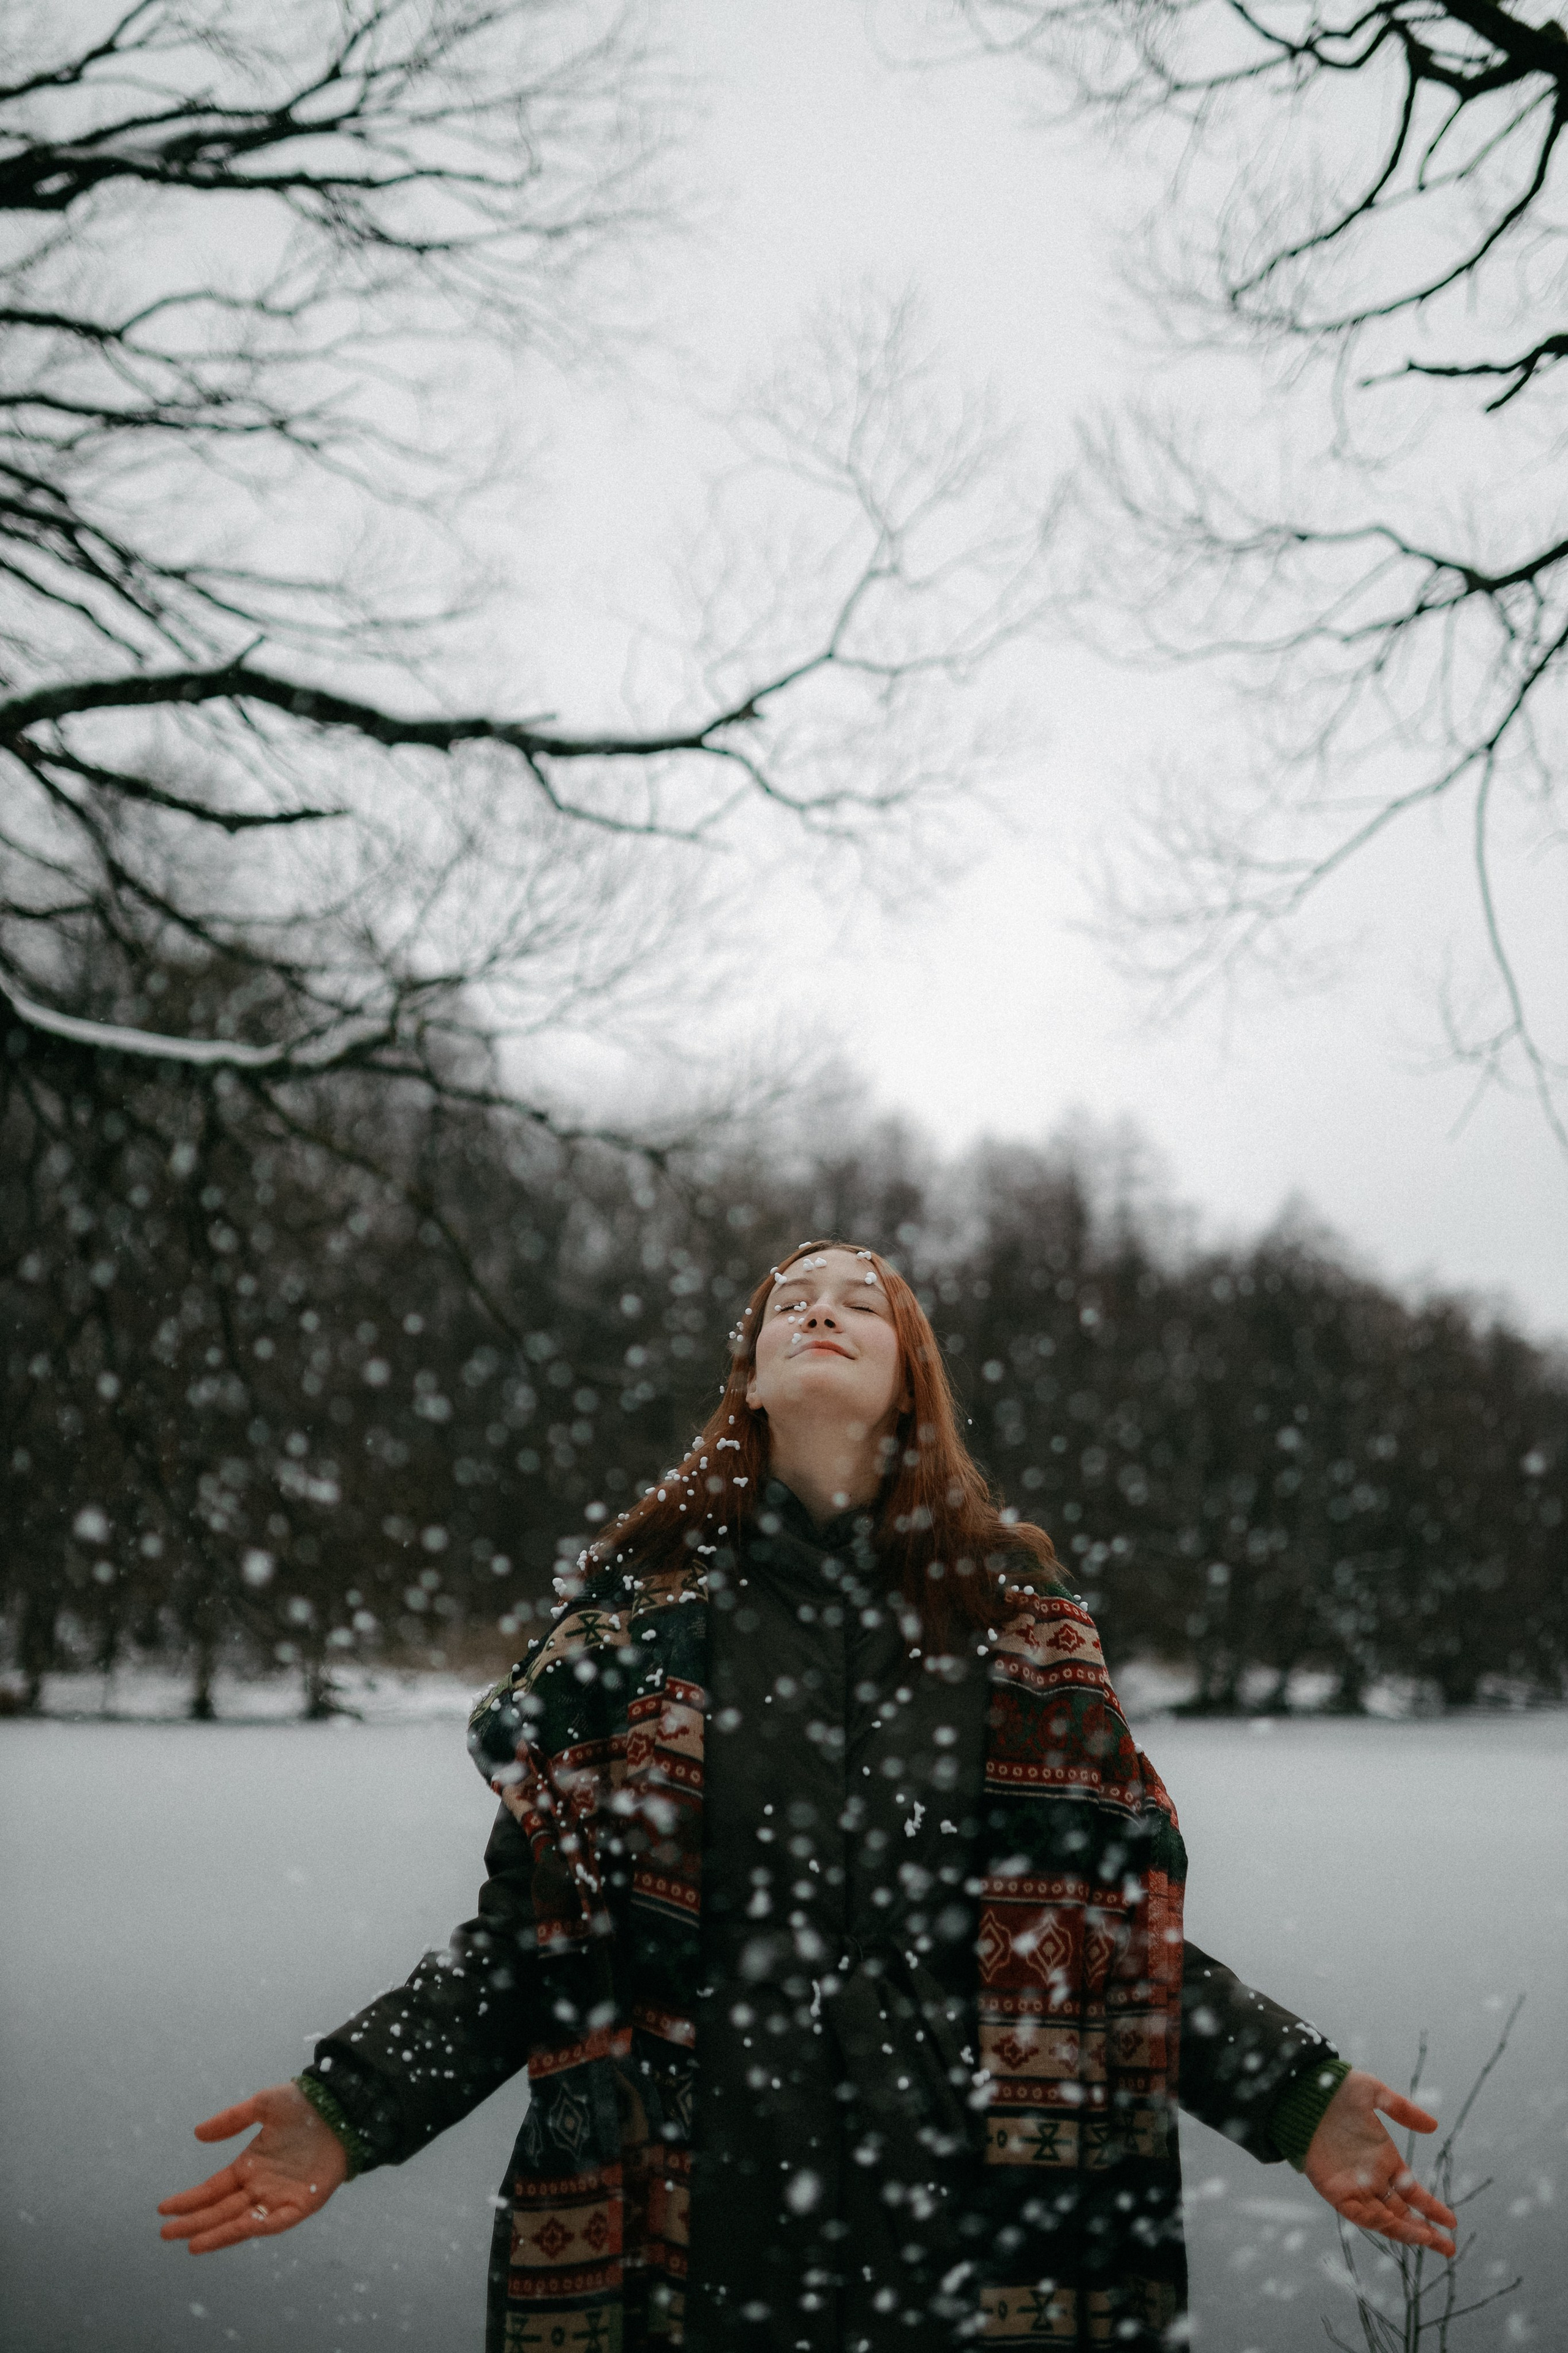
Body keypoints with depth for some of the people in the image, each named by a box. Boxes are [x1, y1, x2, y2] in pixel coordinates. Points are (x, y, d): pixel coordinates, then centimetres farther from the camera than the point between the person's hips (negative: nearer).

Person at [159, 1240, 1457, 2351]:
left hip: (972, 2243, 1)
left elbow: (1120, 1928, 6)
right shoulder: (639, 1607, 2)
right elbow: (532, 1935, 2)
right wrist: (350, 2107, -8)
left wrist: (1299, 2096, -4)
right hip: (689, 2238, 0)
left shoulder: (1019, 1616, 4)